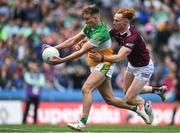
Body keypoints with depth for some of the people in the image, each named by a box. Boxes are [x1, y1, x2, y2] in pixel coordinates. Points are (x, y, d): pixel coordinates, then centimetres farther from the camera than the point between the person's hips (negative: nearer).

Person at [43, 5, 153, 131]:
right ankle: (137, 108, 27)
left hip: (104, 65, -9)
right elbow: (73, 41, 4)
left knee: (86, 89, -25)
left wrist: (62, 60, -31)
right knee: (109, 99, 11)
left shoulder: (100, 33, -25)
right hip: (96, 65, 9)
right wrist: (54, 48, -7)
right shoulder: (89, 27, 2)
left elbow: (82, 51, -28)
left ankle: (83, 123, -29)